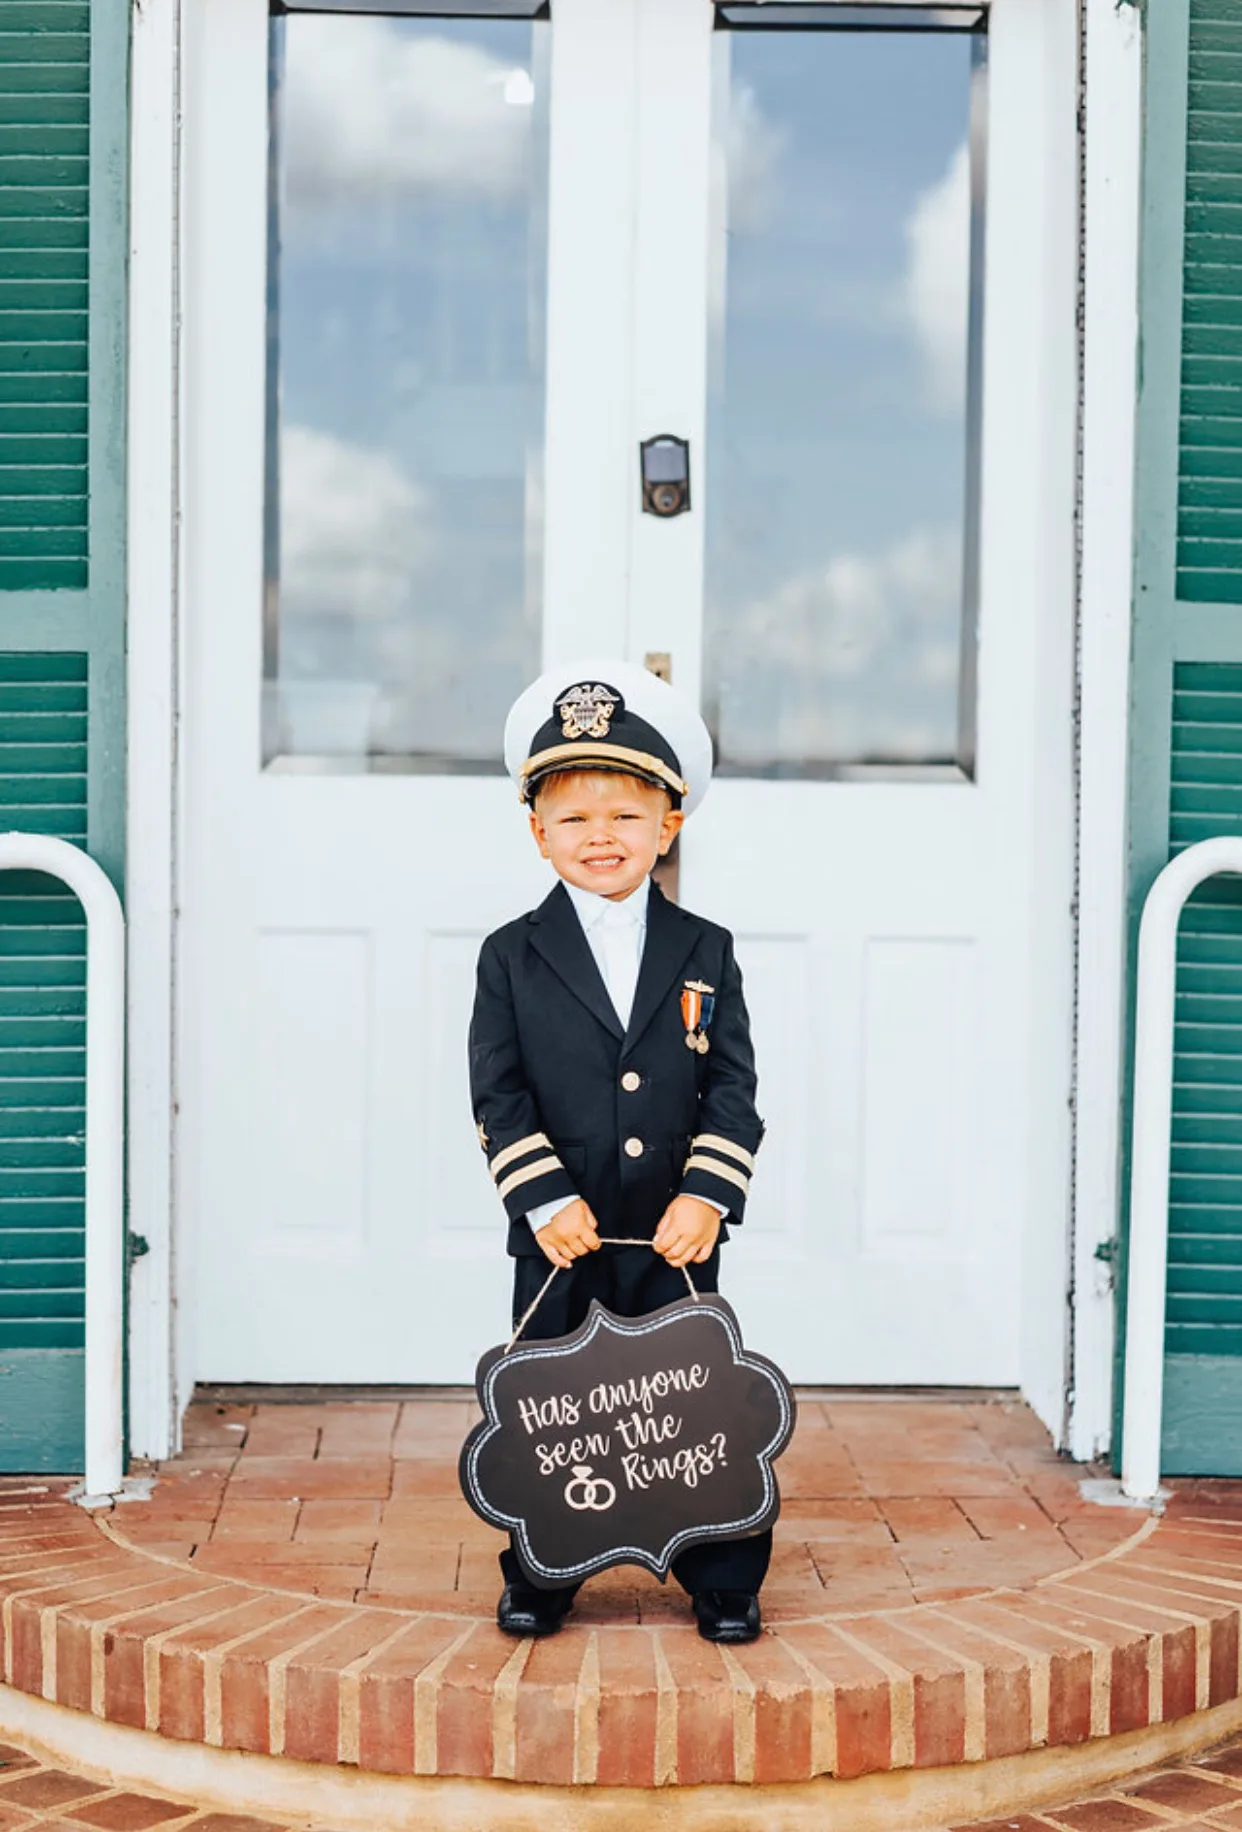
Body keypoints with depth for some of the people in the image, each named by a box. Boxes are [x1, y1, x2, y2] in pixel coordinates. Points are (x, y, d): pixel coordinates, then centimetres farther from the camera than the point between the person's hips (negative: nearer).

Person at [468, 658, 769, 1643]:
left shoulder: (705, 952, 3)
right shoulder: (511, 956, 1)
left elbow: (734, 1088, 0)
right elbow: (499, 1092, -4)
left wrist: (706, 1195, -12)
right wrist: (545, 1199, -14)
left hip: (676, 1227, 1)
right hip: (559, 1229, 0)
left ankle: (723, 1579, 21)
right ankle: (539, 1575, 25)